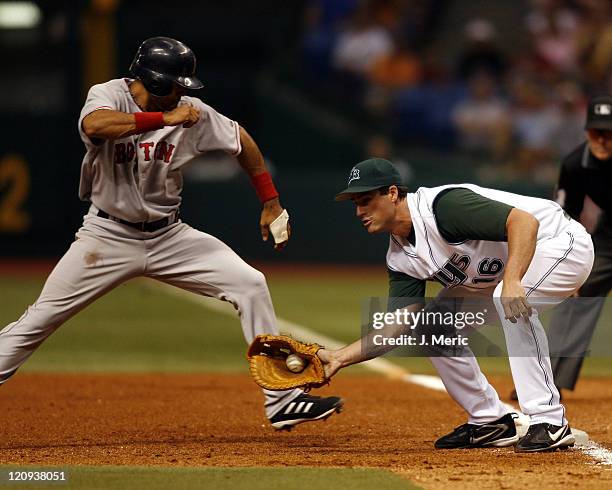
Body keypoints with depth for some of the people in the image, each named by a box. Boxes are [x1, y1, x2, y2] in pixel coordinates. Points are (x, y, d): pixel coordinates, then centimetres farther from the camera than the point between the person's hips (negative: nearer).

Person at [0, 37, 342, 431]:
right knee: (43, 317, -9)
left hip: (169, 236, 3)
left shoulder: (192, 112, -6)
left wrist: (271, 203, 8)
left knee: (251, 284, -9)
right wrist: (164, 119, -38)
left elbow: (242, 140, 10)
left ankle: (282, 401, -5)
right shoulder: (109, 96, -15)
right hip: (109, 234, -3)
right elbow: (95, 125, -40)